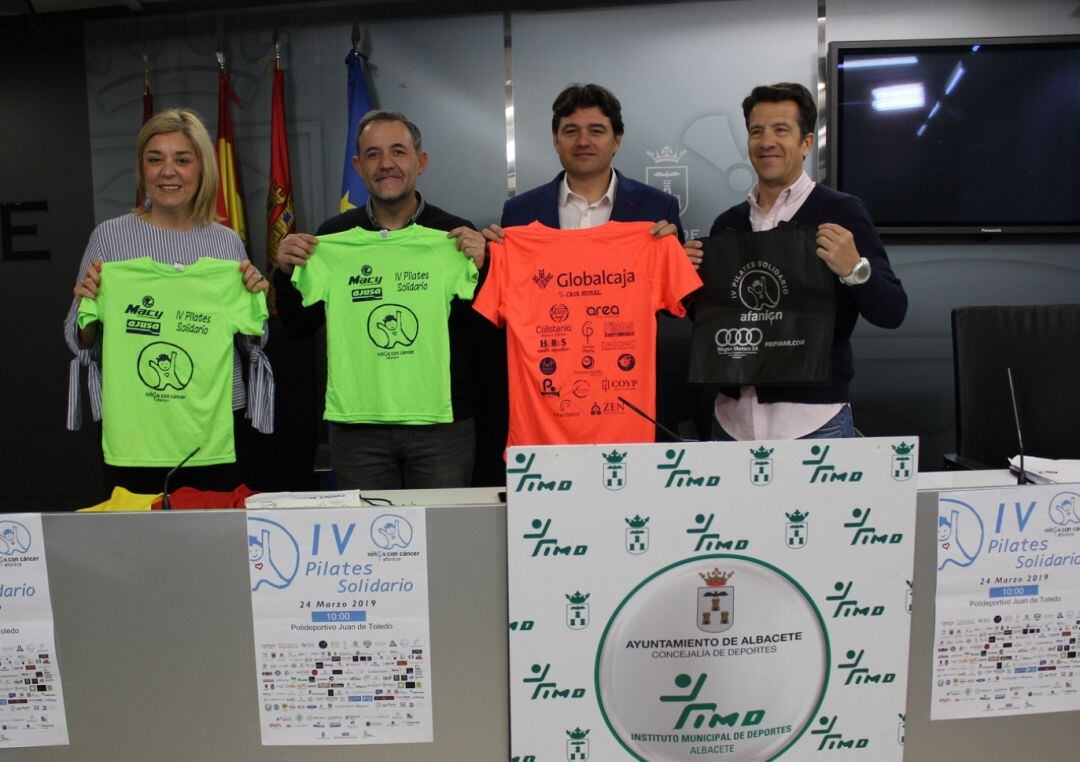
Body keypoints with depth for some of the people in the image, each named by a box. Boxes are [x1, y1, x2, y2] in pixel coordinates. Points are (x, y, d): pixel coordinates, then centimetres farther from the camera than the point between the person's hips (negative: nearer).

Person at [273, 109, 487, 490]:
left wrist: (479, 267, -18)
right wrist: (286, 272, -8)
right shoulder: (333, 236, 4)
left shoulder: (456, 233, -1)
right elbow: (300, 328, 8)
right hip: (357, 428, 1)